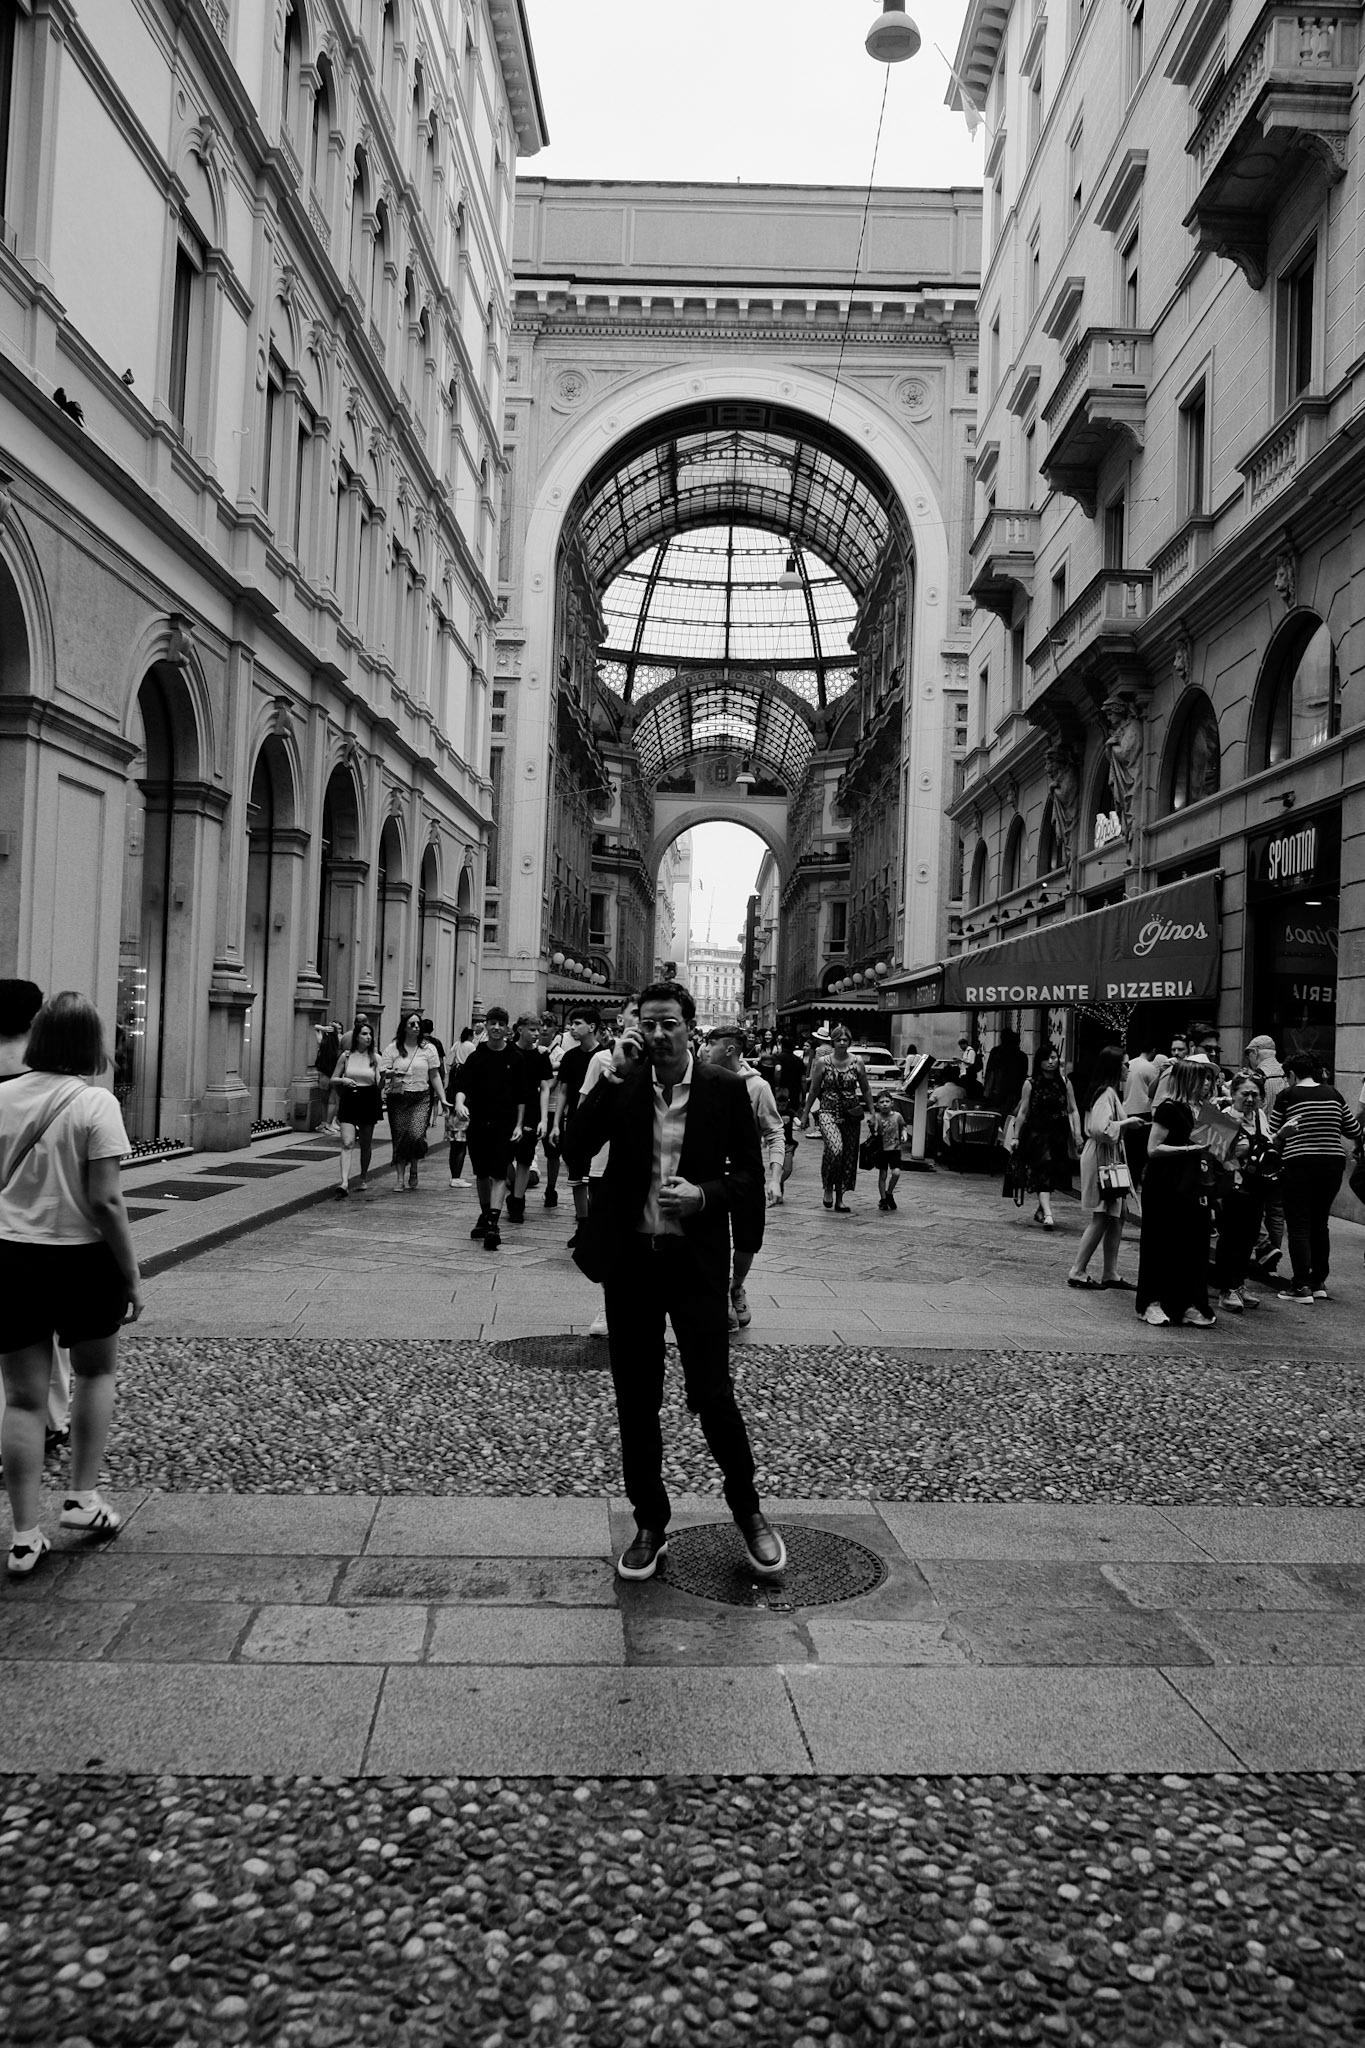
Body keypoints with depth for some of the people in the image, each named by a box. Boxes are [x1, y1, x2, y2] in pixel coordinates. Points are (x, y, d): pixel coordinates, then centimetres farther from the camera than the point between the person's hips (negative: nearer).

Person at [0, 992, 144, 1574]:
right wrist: (132, 1276, -8)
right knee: (95, 1372, 22)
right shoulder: (95, 1103, -13)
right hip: (81, 1258, -3)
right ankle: (83, 1497, 21)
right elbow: (104, 1201, -16)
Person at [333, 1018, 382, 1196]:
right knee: (347, 1143, -13)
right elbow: (333, 1079, 9)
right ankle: (344, 1183, -21)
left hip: (368, 1102, 1)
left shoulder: (375, 1059, 3)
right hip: (348, 1101, -1)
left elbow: (379, 1084, 6)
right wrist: (343, 1080, -10)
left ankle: (364, 1177, 32)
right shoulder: (346, 1057, 2)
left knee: (365, 1144, 12)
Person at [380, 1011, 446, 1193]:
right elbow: (383, 1072, 0)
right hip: (397, 1098, 0)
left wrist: (442, 1098, 3)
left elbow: (435, 1075, 9)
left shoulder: (428, 1048, 6)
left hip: (421, 1098, 0)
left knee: (416, 1134, -16)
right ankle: (400, 1178, 10)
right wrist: (390, 1073, -23)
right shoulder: (392, 1048, 4)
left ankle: (413, 1168, 10)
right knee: (399, 1138, 1)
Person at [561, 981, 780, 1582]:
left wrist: (704, 1195, -16)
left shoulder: (725, 1089, -2)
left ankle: (748, 1509, 21)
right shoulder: (622, 1086, 1)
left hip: (696, 1259, -2)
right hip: (630, 1257, 2)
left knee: (712, 1394, -4)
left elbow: (749, 1172, 3)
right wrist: (617, 1074, -15)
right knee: (636, 1400, 9)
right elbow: (575, 1154, -11)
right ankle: (650, 1523, 26)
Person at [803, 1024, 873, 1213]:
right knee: (835, 1149, -25)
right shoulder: (822, 1063, 0)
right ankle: (828, 1188, -2)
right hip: (828, 1112, -3)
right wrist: (806, 1114, 11)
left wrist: (872, 1113, 8)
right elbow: (813, 1091, 8)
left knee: (849, 1155, 4)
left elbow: (866, 1090, 11)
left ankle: (839, 1198, 17)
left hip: (851, 1115, 3)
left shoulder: (857, 1064, 3)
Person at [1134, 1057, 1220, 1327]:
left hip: (1192, 1186, 7)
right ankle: (1153, 1303, 9)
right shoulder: (1168, 1109, -11)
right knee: (1163, 1245, 0)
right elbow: (1153, 1149, -16)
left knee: (1195, 1244, 4)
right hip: (1166, 1188, -7)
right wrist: (1190, 1148, -20)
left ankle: (1189, 1304, 10)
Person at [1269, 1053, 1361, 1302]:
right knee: (1320, 1223, 17)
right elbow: (1355, 1131, 10)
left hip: (1299, 1163, -4)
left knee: (1298, 1226, 1)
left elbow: (1273, 1133, 1)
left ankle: (1301, 1286, -2)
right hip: (1333, 1162, 4)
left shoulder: (1287, 1095, -4)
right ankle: (1319, 1282, 20)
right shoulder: (1333, 1094, 6)